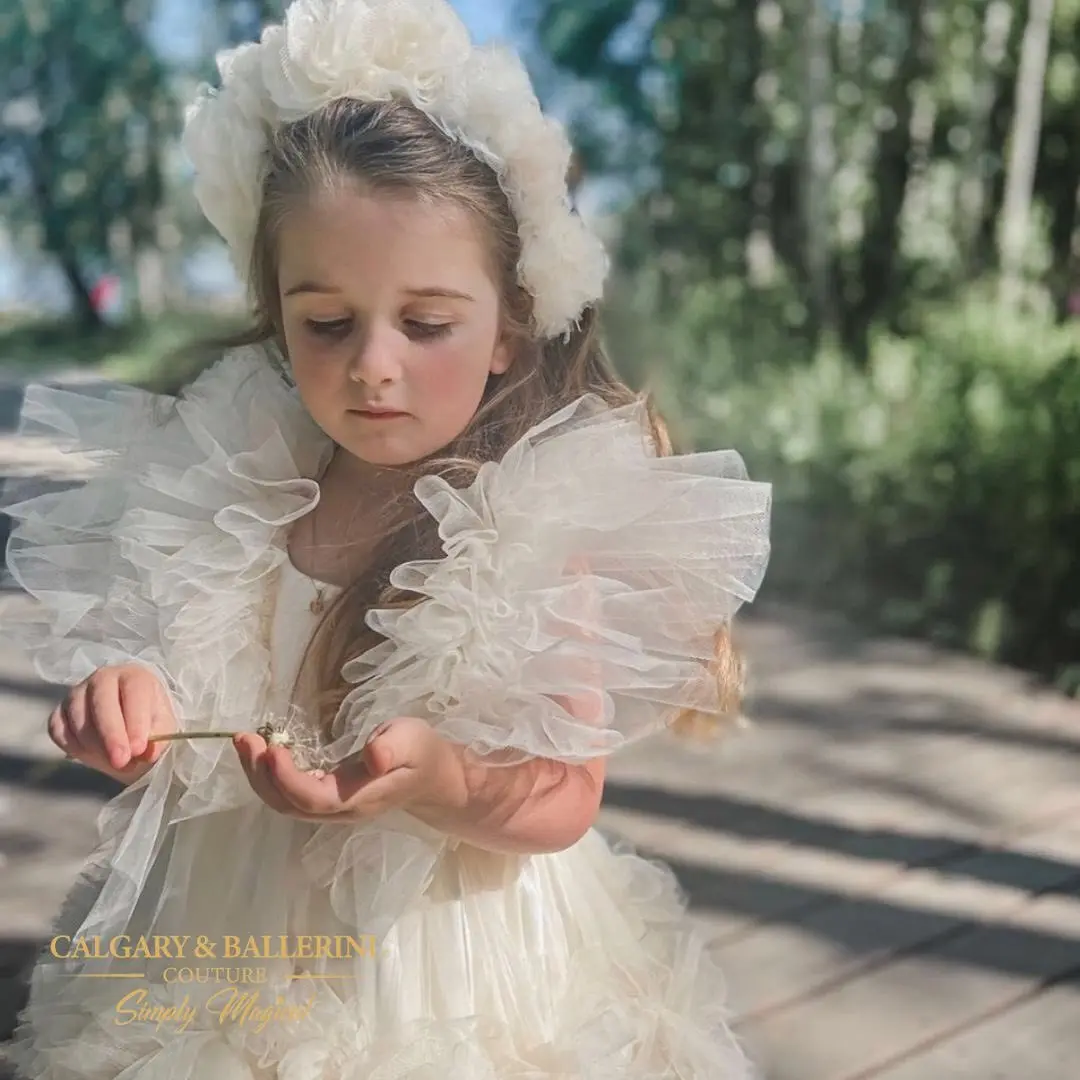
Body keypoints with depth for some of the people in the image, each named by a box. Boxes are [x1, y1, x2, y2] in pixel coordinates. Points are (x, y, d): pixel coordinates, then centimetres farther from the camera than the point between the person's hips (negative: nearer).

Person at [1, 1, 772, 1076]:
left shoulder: (555, 516, -17)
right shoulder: (230, 481, -6)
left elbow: (562, 805, -15)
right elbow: (170, 686, 5)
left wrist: (433, 780, -34)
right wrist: (127, 703, -17)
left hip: (450, 975, -3)